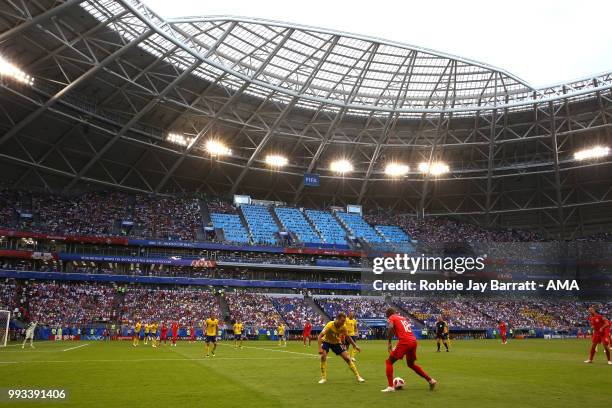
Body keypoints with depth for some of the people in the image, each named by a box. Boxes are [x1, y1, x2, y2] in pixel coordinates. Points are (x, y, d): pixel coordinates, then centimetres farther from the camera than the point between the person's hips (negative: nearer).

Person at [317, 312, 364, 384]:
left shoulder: (343, 327, -21)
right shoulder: (329, 325, -34)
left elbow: (347, 337, -2)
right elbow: (320, 336, -34)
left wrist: (355, 346, -4)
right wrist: (320, 348, -44)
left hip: (336, 342, 3)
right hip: (326, 341, -3)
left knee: (347, 358, -6)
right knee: (323, 356, -26)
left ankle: (358, 376, 5)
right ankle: (323, 378, -11)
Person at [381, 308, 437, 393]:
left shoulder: (391, 318, 6)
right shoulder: (403, 318, 28)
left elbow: (390, 328, -15)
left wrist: (389, 343, -11)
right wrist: (396, 346, 32)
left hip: (405, 342, -7)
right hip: (413, 341, 7)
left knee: (389, 362, 5)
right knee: (411, 364, 28)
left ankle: (390, 386, -5)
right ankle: (430, 380, 27)